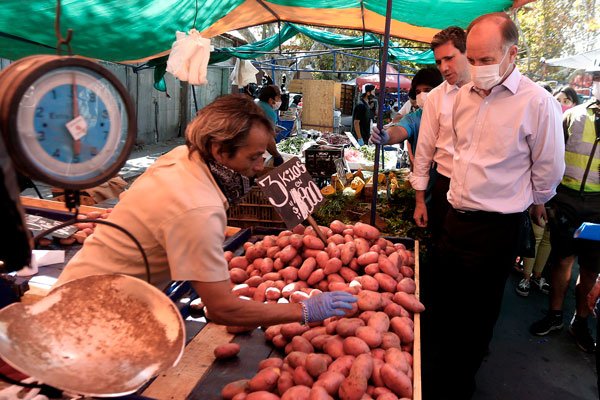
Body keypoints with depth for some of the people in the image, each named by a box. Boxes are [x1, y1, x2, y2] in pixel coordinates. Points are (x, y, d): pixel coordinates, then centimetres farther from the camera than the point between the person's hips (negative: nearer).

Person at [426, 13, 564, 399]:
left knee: (477, 314, 10)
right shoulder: (464, 95, 4)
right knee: (444, 304, 18)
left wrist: (534, 203, 10)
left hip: (498, 227, -6)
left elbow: (548, 170, -5)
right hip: (456, 218, 6)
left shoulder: (537, 102, -15)